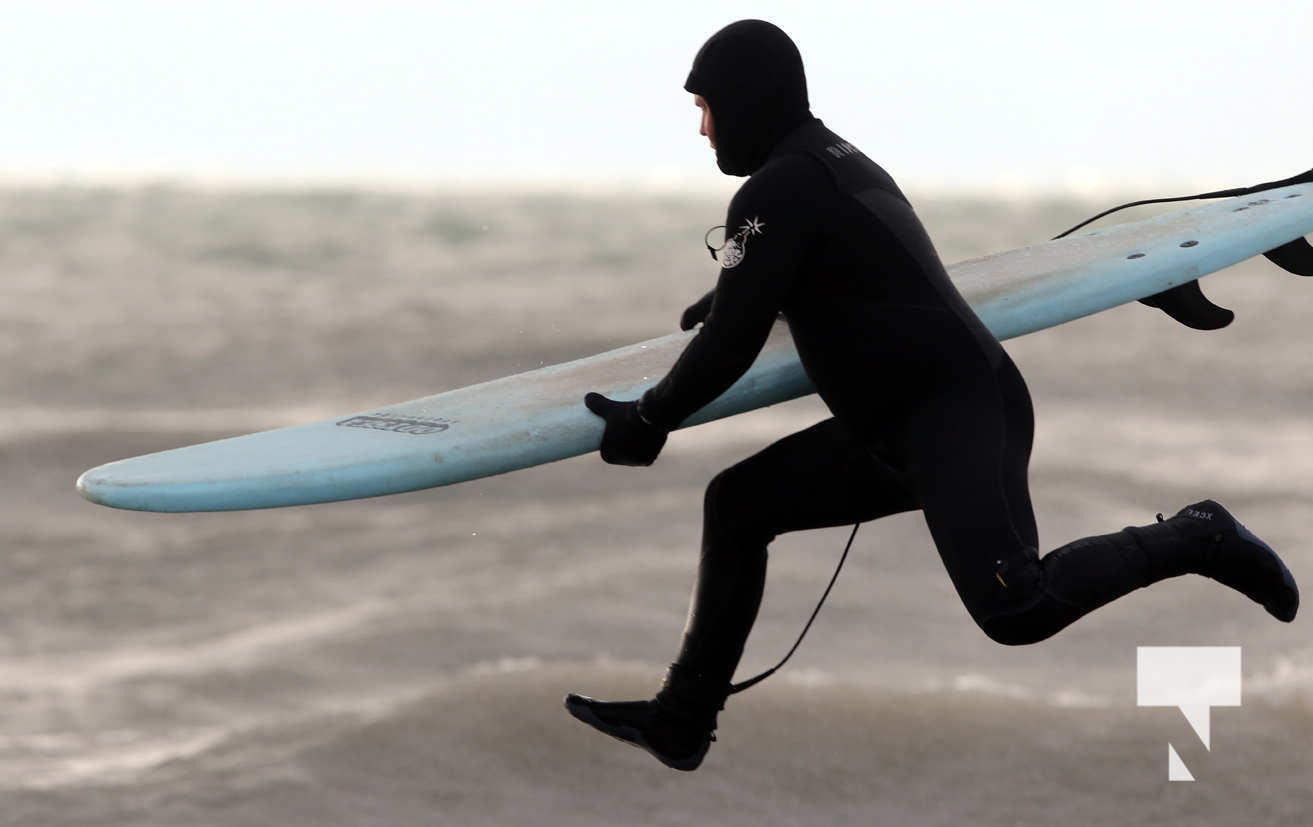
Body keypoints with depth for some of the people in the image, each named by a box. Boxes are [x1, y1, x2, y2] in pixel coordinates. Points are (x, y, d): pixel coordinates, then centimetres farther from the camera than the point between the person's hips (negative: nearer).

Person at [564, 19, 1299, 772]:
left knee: (1015, 610, -27)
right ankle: (682, 721, 15)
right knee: (737, 504, 12)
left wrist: (649, 420, 2)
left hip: (956, 417, -11)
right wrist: (726, 296, 51)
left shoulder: (779, 191, -12)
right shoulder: (837, 162, 17)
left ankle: (1190, 540, -8)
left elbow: (734, 341, -11)